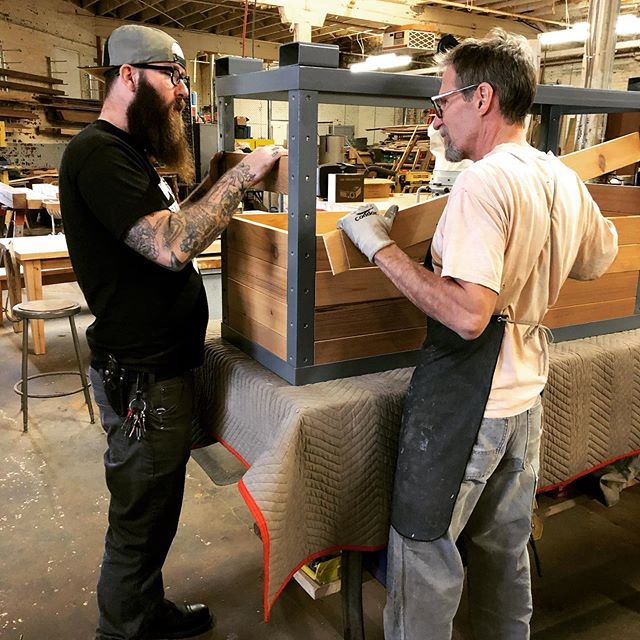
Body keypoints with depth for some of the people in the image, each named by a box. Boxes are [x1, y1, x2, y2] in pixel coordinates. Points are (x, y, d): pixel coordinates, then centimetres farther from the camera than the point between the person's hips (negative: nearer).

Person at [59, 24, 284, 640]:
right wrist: (240, 176, -22)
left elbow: (166, 227, 18)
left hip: (159, 363, 10)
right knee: (139, 522, 7)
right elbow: (172, 246, -30)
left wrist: (210, 188, 5)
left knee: (155, 510, 23)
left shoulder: (127, 152, 14)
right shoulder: (96, 153, -19)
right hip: (141, 376, -10)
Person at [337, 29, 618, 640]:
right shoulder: (564, 179, 6)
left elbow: (468, 314, -29)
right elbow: (598, 260, 23)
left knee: (424, 551, 8)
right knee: (504, 548, 23)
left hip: (465, 397, -9)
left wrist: (381, 247, -21)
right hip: (525, 391, 9)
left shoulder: (483, 182, -21)